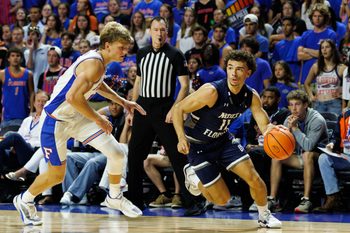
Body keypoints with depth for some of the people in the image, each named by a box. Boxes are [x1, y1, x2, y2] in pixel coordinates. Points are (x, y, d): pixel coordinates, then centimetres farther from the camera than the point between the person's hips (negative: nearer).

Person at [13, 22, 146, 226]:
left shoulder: (99, 60, 2)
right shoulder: (94, 64, -27)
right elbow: (73, 97, -37)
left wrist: (122, 102, 21)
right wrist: (98, 119, -26)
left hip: (77, 117, 8)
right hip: (56, 120, -8)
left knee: (116, 153, -3)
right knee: (57, 175, 5)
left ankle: (115, 197, 19)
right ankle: (25, 200, 32)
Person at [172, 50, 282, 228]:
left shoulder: (251, 96, -12)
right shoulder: (212, 91, -29)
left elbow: (265, 126, -10)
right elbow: (178, 109, -22)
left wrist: (270, 130, -36)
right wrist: (182, 138, -34)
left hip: (223, 140, 5)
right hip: (198, 145, -5)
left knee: (253, 178, -8)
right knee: (222, 199, -5)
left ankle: (265, 217, 18)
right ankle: (192, 175, 23)